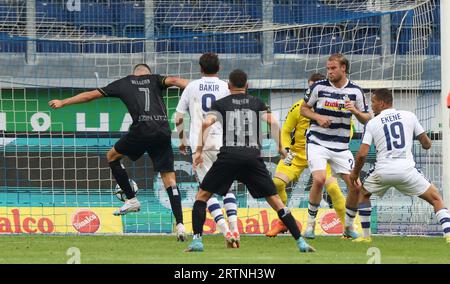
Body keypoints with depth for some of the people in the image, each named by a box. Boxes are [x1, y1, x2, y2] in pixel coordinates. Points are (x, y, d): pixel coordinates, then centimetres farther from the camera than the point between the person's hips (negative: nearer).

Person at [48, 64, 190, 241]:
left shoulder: (123, 83, 22)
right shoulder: (155, 80, 23)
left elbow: (90, 95, 29)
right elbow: (173, 81, 0)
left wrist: (63, 102, 40)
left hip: (142, 130, -2)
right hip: (163, 132, 2)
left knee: (112, 156, 24)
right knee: (169, 178, 5)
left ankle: (131, 199, 19)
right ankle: (179, 224, -8)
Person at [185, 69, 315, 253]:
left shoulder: (220, 104, 13)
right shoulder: (257, 103, 17)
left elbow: (206, 122, -3)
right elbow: (273, 123, 5)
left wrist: (199, 150, 1)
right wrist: (280, 148, 15)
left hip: (228, 156, -1)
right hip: (253, 157, 1)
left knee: (202, 196, 13)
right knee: (275, 201, 7)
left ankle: (197, 241, -2)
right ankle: (300, 242, 0)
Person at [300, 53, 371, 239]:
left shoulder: (355, 91, 2)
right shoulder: (319, 87, -3)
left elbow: (366, 120, 7)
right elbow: (304, 108, 7)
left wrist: (356, 111, -15)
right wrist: (318, 117, -12)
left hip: (341, 147, 3)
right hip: (317, 143, -3)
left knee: (355, 186, -4)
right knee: (319, 179, -24)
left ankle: (349, 227, 16)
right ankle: (310, 223, -8)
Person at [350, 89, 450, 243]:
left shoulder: (372, 123, 7)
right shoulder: (409, 116, 8)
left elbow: (362, 154, -1)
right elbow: (427, 144, 11)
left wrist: (355, 173, 16)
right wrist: (425, 143, 36)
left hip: (382, 171, 1)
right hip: (406, 170, 0)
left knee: (363, 194, 29)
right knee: (436, 199, 10)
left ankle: (366, 235, 27)